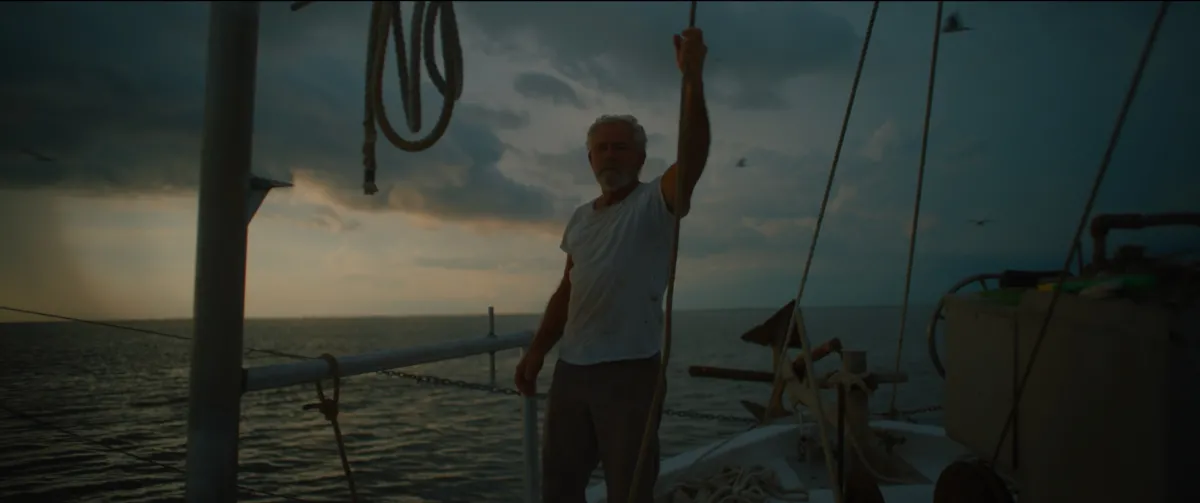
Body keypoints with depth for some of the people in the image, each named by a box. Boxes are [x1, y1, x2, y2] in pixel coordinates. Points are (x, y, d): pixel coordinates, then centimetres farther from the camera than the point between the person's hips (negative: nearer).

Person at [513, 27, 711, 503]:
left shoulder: (656, 203, -4)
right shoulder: (580, 219, 14)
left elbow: (692, 155, -23)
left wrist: (693, 78, -33)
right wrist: (536, 351, 12)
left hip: (630, 370, -6)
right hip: (571, 369, 6)